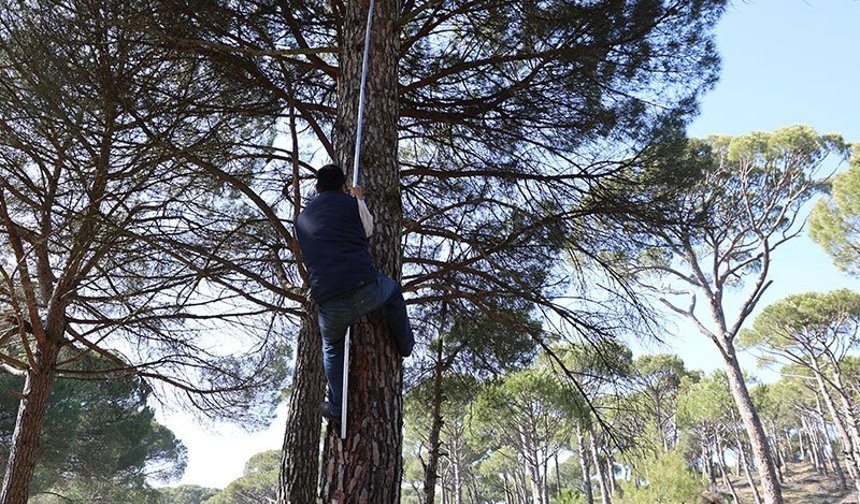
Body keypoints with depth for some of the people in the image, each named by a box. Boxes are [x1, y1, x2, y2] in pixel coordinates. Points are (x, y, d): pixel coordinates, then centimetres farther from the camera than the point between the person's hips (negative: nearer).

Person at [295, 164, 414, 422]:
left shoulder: (302, 219, 19)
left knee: (331, 346, 30)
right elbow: (368, 230, 26)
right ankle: (405, 345, 45)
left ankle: (337, 406, 27)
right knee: (393, 290, 32)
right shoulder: (350, 203, 7)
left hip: (328, 302, 3)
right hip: (366, 290, -2)